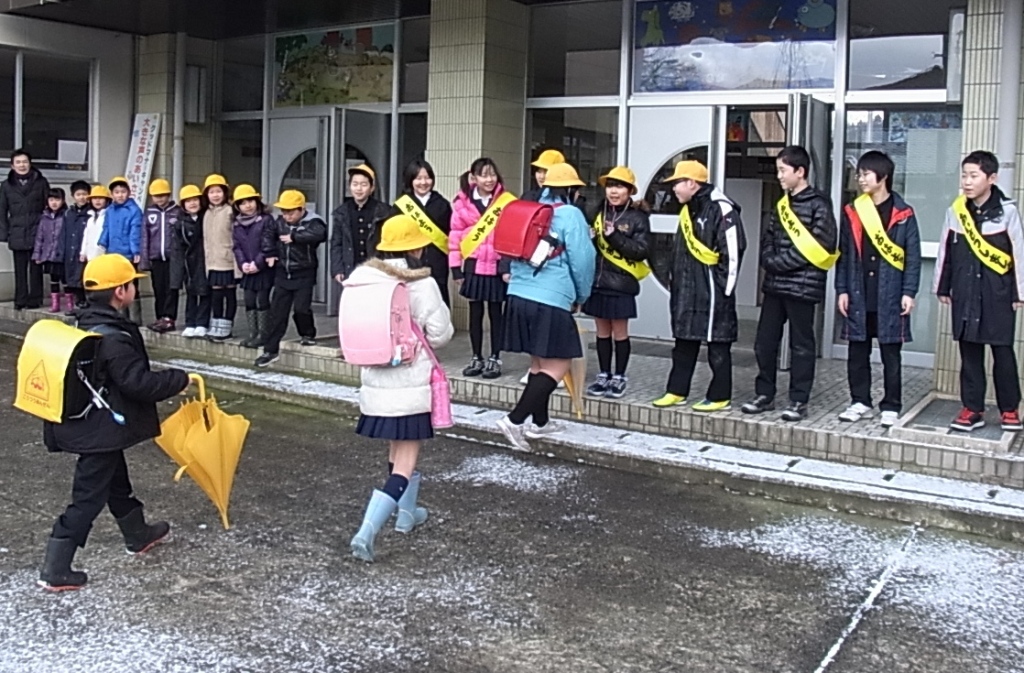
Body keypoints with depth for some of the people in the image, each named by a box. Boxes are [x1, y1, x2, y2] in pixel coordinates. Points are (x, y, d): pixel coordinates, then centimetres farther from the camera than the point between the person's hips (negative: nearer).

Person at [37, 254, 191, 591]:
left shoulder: (86, 325, 5)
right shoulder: (113, 338, -25)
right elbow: (138, 382, -27)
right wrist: (179, 380, -14)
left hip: (85, 423, 10)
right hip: (100, 430, -10)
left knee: (116, 481, 26)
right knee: (88, 497, -2)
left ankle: (138, 535, 46)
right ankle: (55, 570, 4)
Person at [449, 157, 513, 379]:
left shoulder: (507, 202, -3)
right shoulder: (462, 203, 1)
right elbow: (455, 236, 3)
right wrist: (456, 268, 1)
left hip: (498, 265, -2)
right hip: (473, 265, 2)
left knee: (495, 313, 8)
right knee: (475, 313, 10)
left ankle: (495, 359, 17)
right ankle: (477, 359, 21)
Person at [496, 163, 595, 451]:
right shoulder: (570, 215, -5)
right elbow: (582, 260, -5)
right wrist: (581, 297, 10)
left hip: (520, 296, 8)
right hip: (552, 300, -8)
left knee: (539, 361, 18)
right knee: (557, 365, -3)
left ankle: (540, 422, 25)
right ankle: (515, 419, -13)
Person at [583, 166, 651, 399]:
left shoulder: (638, 217, -5)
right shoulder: (599, 212, 10)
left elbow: (642, 250, -14)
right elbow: (589, 244, 15)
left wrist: (615, 236, -22)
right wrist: (588, 238, -8)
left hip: (621, 284, -5)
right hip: (598, 281, 5)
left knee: (620, 331, 4)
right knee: (602, 331, 12)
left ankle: (619, 378, 14)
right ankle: (603, 376, 22)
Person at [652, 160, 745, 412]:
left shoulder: (722, 210, -14)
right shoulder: (687, 211, 15)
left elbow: (733, 252, -16)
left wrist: (725, 288, -16)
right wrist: (674, 280, 18)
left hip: (711, 290, -9)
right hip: (686, 289, 9)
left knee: (718, 346, 0)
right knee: (684, 342, 14)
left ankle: (720, 397, 8)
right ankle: (677, 391, 23)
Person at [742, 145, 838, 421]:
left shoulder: (818, 204, -7)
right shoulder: (781, 204, 15)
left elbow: (821, 246, -14)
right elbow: (767, 238, 15)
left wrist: (783, 262, -14)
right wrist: (770, 261, -5)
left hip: (802, 285, -7)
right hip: (774, 283, 7)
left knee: (801, 345, 3)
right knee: (764, 341, 9)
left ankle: (799, 401, 10)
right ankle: (764, 394, 20)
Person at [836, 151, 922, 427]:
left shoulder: (903, 214, -2)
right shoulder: (852, 211, 6)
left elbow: (913, 257, -2)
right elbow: (844, 254, 8)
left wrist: (909, 292, -7)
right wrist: (842, 289, 3)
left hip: (890, 297, -3)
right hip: (858, 296, 3)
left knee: (891, 355, 4)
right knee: (857, 352, 9)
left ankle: (891, 407, 13)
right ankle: (860, 402, 21)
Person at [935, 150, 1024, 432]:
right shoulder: (955, 211, 3)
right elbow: (946, 251, 11)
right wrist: (942, 287, 12)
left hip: (998, 292, -3)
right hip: (965, 292, 3)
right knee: (969, 352, 7)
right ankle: (972, 409, 14)